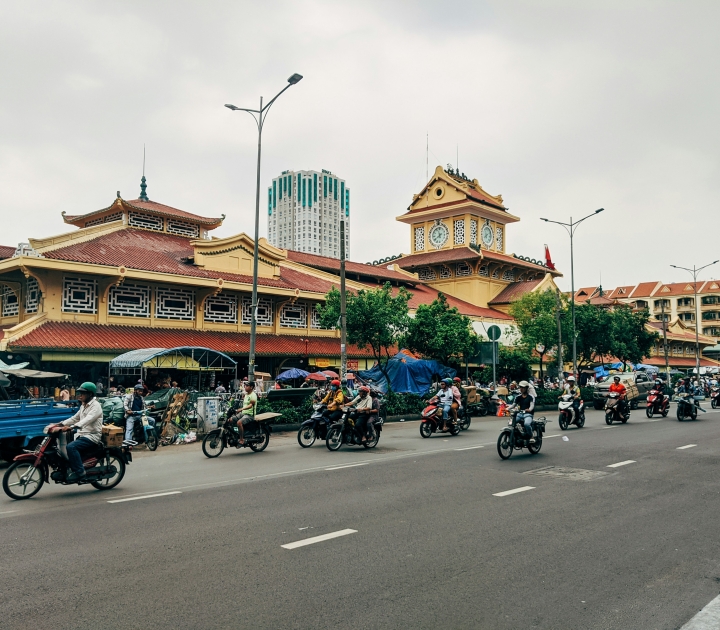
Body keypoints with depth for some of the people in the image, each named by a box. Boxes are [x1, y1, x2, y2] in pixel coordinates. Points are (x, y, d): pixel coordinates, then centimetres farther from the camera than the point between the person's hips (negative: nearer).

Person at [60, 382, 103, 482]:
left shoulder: (95, 405, -12)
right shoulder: (83, 406, 19)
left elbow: (88, 419, -27)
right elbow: (75, 418, 21)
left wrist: (72, 427, -40)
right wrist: (61, 424, 6)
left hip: (92, 436, -10)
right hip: (82, 435, 10)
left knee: (71, 447, -28)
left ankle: (79, 472, -23)